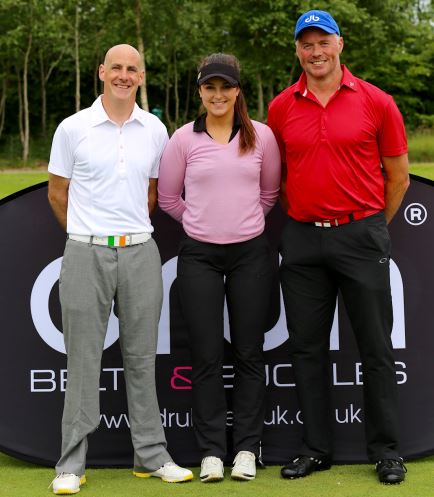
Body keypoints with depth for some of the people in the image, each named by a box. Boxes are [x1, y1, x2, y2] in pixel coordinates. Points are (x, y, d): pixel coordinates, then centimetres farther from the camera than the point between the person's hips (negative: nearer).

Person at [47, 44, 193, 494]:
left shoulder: (155, 131, 7)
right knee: (83, 359, 1)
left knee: (142, 356, 9)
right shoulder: (73, 128, -1)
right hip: (85, 254, -2)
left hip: (140, 254, 3)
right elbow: (57, 192, 7)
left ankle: (151, 455, 18)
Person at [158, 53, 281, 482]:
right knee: (206, 356, 2)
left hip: (250, 253, 1)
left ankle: (246, 448, 14)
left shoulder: (261, 136, 0)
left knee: (248, 354, 5)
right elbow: (168, 197, 9)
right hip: (200, 256, 0)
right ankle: (211, 451, 10)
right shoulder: (183, 139, -1)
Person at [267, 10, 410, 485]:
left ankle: (385, 449, 14)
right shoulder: (281, 108, 5)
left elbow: (398, 174, 5)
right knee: (307, 347, 7)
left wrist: (371, 227, 8)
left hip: (361, 236, -2)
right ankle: (315, 447, 19)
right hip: (302, 240, 3)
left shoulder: (375, 102, -2)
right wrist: (302, 217, 11)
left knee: (376, 347, 3)